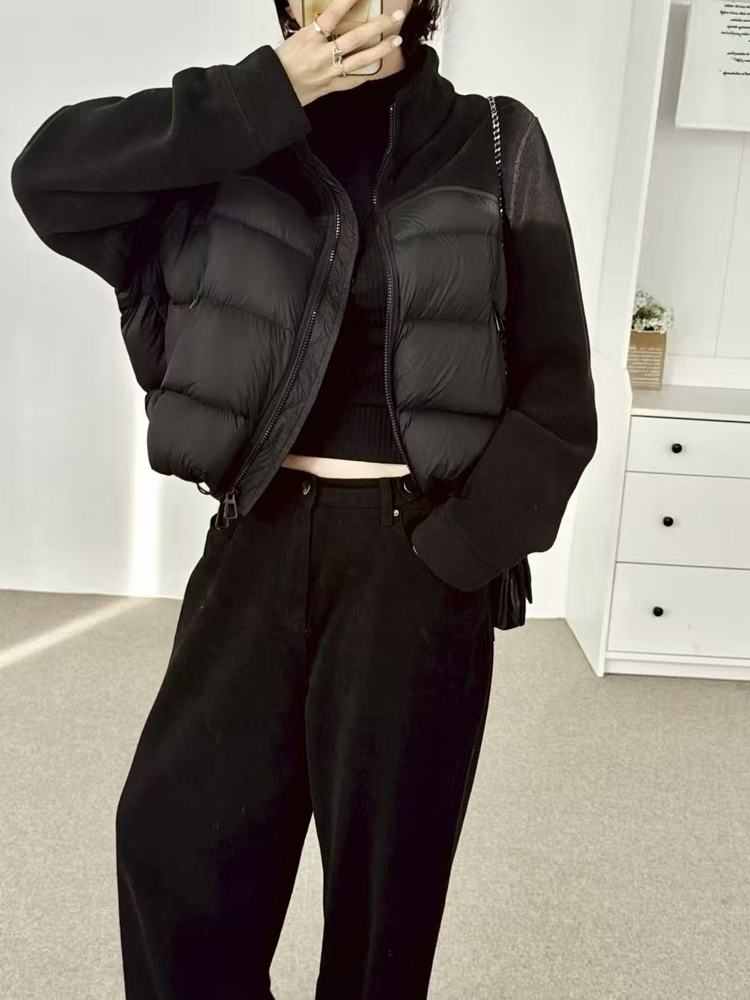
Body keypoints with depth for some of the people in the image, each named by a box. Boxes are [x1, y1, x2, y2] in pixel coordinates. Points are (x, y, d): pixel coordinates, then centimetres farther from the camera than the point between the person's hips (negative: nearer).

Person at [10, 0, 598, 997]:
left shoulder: (494, 146, 3)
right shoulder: (242, 138, 9)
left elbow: (557, 400, -1)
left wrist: (449, 555, -11)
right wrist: (272, 87, -12)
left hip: (419, 552, -1)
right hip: (261, 538, 2)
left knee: (383, 877, 8)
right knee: (174, 842, 5)